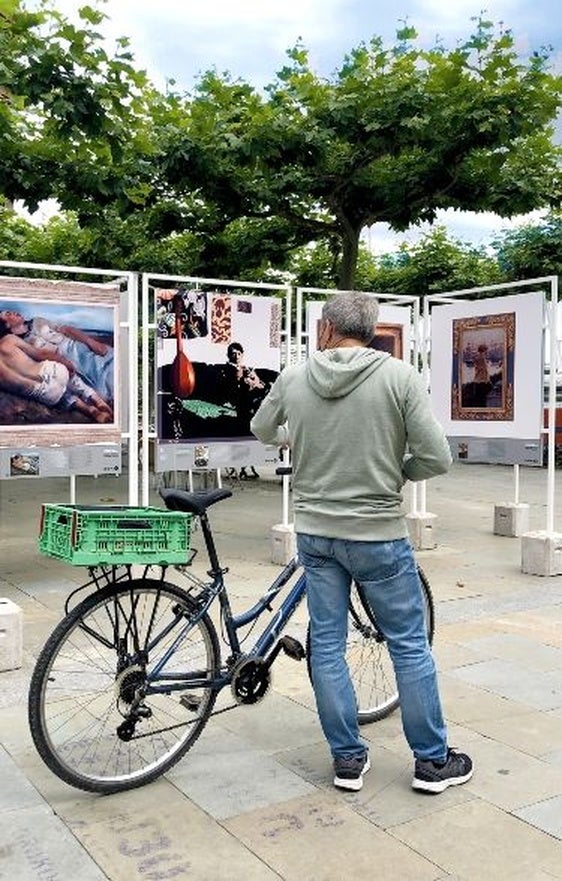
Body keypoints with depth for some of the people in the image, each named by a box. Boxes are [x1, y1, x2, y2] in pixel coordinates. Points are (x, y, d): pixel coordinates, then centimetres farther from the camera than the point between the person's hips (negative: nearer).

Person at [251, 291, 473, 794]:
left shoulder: (293, 380, -1)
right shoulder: (399, 377, -11)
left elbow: (261, 431, 18)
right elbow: (437, 459, -14)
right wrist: (394, 471, 6)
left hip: (315, 533, 3)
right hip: (379, 534, -3)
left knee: (327, 645, 13)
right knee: (410, 646, 11)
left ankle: (348, 759, 24)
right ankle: (433, 761, 24)